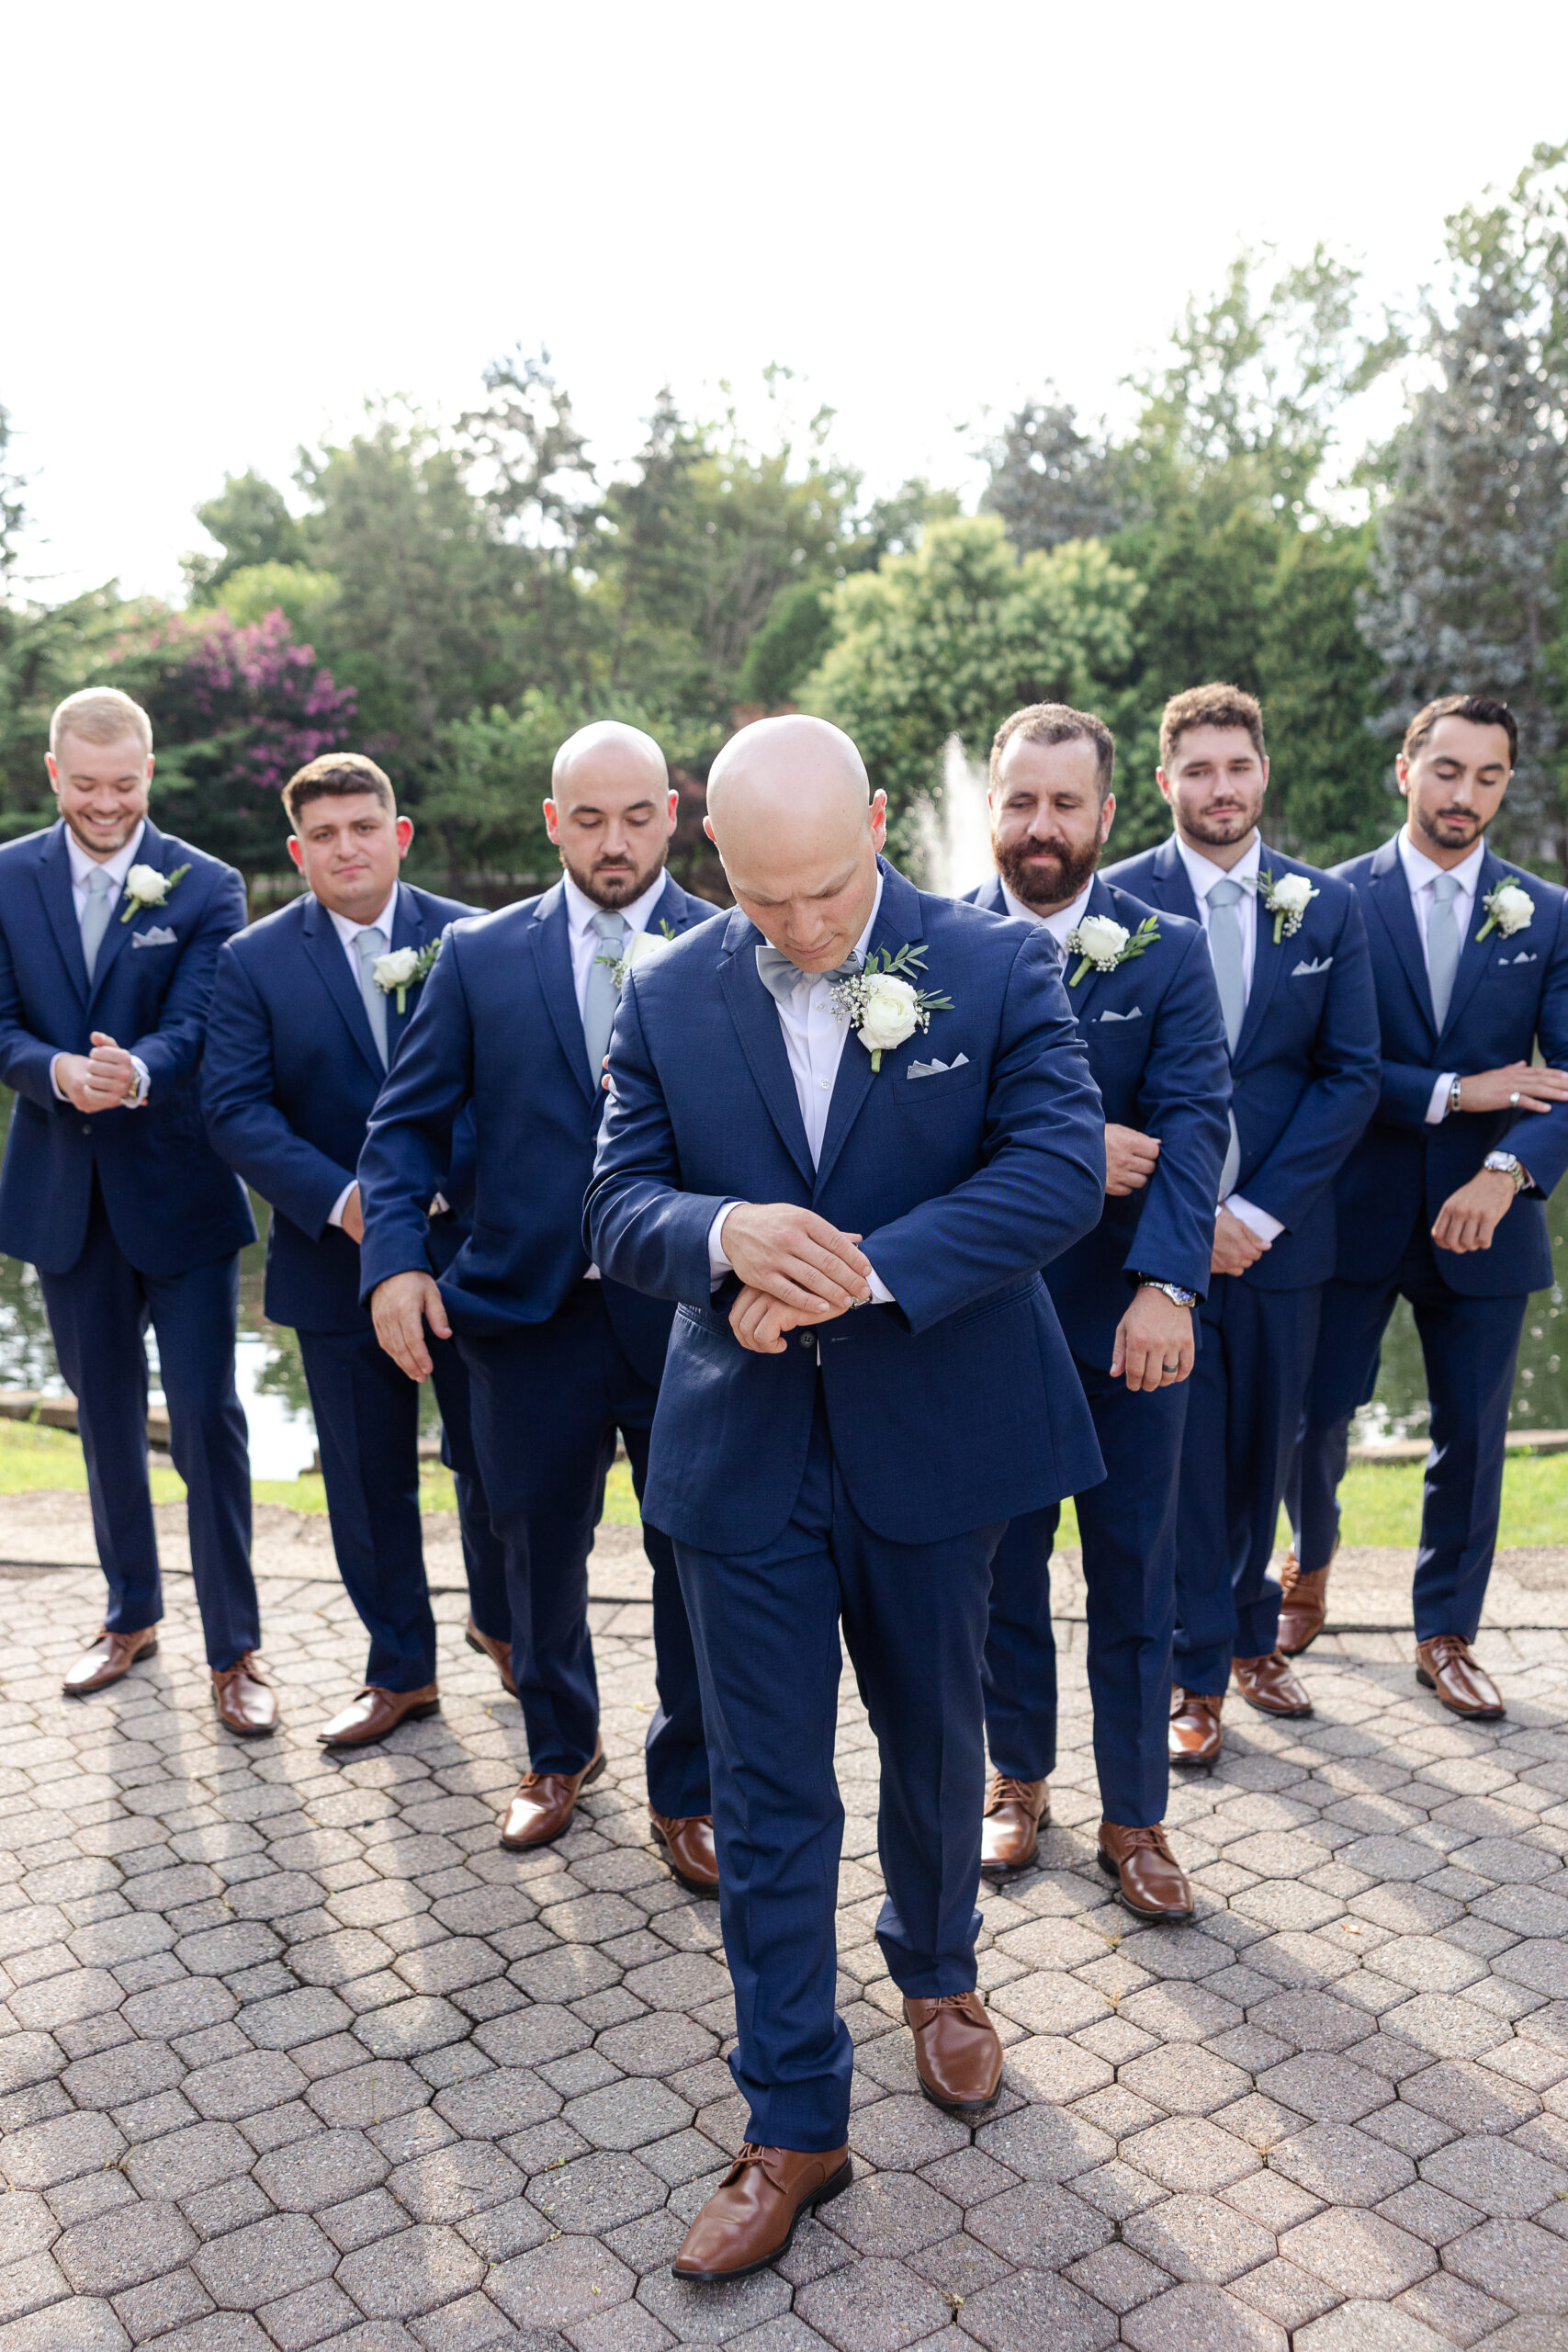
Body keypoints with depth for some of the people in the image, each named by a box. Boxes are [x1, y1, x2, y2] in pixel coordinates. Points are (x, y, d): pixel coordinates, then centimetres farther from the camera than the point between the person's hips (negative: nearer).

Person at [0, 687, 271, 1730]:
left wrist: (137, 1069, -37)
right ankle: (132, 1613, 33)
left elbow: (197, 1027, -15)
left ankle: (235, 1648, 9)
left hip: (179, 1186, -3)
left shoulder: (206, 887, -5)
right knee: (106, 1413, 16)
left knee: (208, 1417, -3)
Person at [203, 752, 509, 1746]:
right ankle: (401, 1672, 30)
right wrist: (341, 1199, -20)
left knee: (495, 1459, 11)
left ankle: (502, 1624, 39)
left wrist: (459, 1181, -19)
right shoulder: (255, 960, -1)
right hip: (338, 1260, 1)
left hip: (467, 1246, 0)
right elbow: (235, 1107, -8)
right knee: (369, 1482, 11)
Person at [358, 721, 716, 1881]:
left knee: (698, 1560, 9)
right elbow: (408, 1123, 5)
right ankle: (560, 1750, 44)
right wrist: (393, 1255, -9)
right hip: (530, 1309, 2)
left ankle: (688, 1792, 31)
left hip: (687, 1312, -1)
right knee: (540, 1548, 18)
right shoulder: (479, 956, 4)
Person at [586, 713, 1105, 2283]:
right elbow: (617, 1209, -2)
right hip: (743, 1450, 1)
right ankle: (794, 2126, 24)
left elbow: (1062, 1167, -16)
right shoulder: (665, 1002, -1)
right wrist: (725, 1236, -25)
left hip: (933, 1439, 0)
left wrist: (864, 1271, -25)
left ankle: (936, 1973, 50)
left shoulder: (998, 967, -7)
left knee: (935, 1747, 20)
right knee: (767, 1799, 7)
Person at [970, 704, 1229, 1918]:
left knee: (1136, 1578, 10)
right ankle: (1020, 1779, 36)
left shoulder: (1169, 950, -2)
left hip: (1130, 1317, 0)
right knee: (1004, 1567, 15)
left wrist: (1167, 1285, -28)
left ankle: (1136, 1816, 28)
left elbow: (1195, 1123, -14)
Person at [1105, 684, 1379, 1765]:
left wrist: (1259, 1210, -9)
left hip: (1280, 1230, 3)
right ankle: (1199, 1675, 19)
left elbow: (1352, 1076, 1)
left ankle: (1250, 1633, 37)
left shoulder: (1329, 907, 4)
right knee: (1181, 1454, 3)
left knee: (1263, 1449, 14)